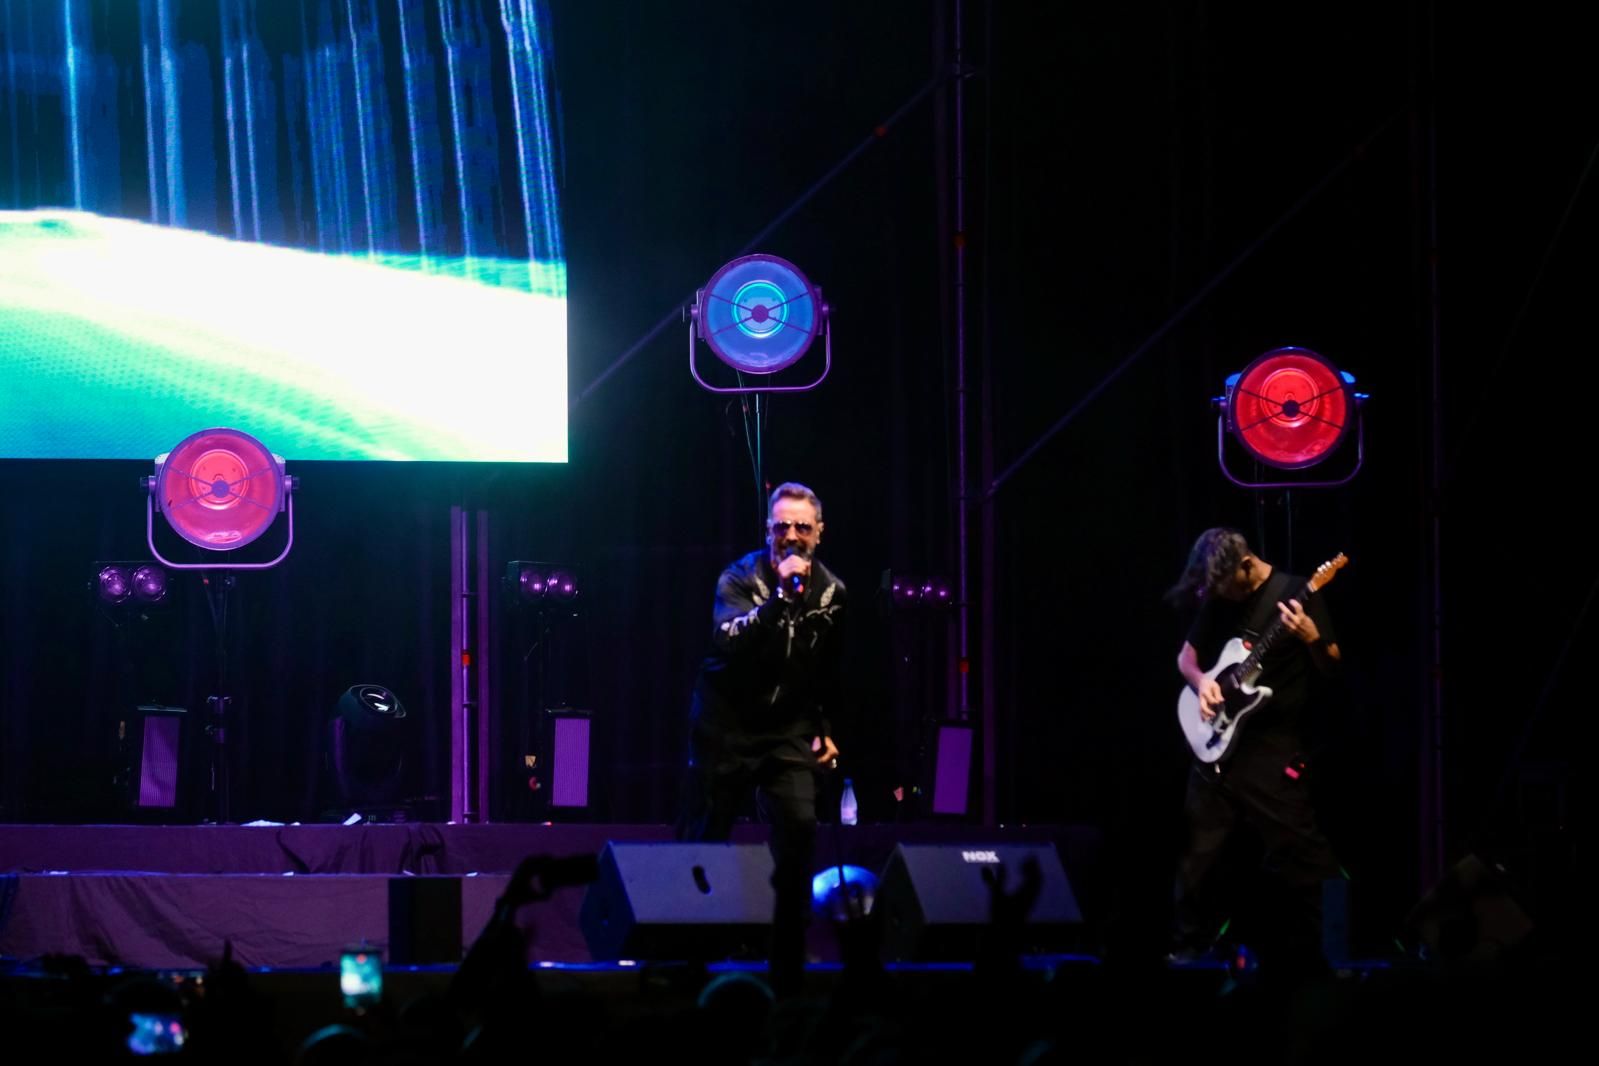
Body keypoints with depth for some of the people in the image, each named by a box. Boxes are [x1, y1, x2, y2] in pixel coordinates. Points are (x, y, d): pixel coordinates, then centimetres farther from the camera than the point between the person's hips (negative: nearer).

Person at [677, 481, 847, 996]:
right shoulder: (740, 578, -10)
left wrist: (826, 729, 17)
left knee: (800, 829, -13)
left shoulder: (831, 592, 4)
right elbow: (728, 639, -29)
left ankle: (788, 970, -6)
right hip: (726, 726, -3)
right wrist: (781, 597, -35)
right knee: (703, 837, -1)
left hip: (788, 732, 3)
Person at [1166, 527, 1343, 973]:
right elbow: (1186, 656, 20)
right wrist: (1201, 681, -2)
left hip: (1274, 748, -6)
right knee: (1201, 852, 10)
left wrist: (1311, 637, -28)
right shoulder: (1218, 600, 9)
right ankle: (1188, 948, 22)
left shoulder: (1295, 593, -7)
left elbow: (1332, 667, -7)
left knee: (1298, 855, -9)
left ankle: (1311, 957, -5)